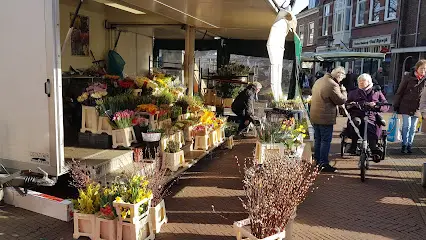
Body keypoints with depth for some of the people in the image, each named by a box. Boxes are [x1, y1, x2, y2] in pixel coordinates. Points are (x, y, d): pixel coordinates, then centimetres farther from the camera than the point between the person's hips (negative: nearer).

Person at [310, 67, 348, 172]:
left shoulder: (319, 81, 9)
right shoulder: (332, 85, -20)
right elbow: (341, 100, -15)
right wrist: (343, 90, 2)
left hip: (315, 117, 9)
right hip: (325, 118, -9)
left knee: (318, 140, 17)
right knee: (326, 141, 0)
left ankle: (317, 161, 27)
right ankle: (324, 164, 5)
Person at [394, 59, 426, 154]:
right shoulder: (408, 78, -5)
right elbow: (399, 92, -1)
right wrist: (396, 106, -2)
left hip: (416, 108, 3)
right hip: (406, 106, -3)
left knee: (413, 127, 8)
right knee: (406, 126, -4)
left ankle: (409, 145, 18)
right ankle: (404, 145, 7)